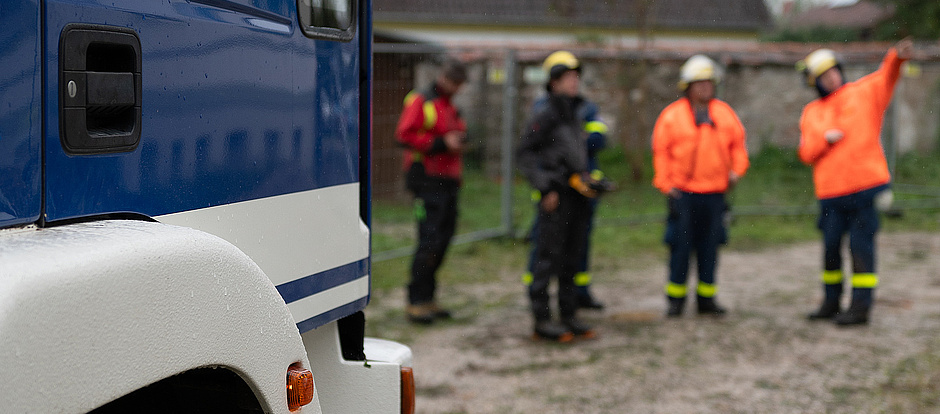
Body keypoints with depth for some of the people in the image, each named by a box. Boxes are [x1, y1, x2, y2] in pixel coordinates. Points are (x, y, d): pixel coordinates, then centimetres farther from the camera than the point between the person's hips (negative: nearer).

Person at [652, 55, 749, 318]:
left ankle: (706, 298, 17)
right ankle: (675, 299, 9)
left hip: (714, 193, 3)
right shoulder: (672, 115, -1)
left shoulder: (724, 113, 9)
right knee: (681, 247, -1)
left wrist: (736, 170, 2)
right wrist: (666, 185, -4)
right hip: (683, 194, -3)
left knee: (709, 248, 8)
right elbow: (660, 152, 1)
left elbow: (738, 144, 16)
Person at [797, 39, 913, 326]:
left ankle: (861, 306, 0)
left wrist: (897, 57, -32)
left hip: (866, 186, -3)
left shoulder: (863, 92, 6)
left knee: (861, 245, -4)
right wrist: (825, 139, -11)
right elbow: (806, 153, 7)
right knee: (831, 245, 9)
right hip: (830, 192, 3)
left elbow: (885, 76, -12)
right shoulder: (811, 113, 14)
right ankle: (831, 302, 23)